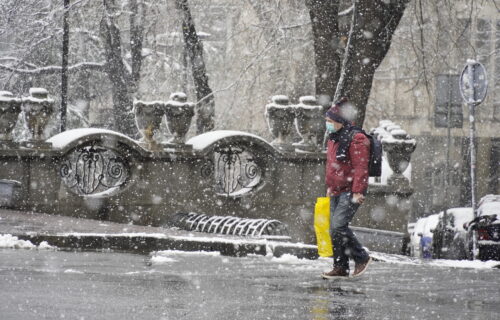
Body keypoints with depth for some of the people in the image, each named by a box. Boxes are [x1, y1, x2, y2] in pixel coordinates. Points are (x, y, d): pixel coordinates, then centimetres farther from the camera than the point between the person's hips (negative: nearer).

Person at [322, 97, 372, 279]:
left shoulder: (356, 138, -13)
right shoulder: (333, 138, 15)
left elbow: (361, 168, -18)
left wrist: (357, 192, -22)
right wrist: (329, 187, 26)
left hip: (351, 192, -9)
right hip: (336, 192, 9)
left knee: (339, 226, -19)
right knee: (334, 229, 6)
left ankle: (361, 257, -3)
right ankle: (340, 268, 13)